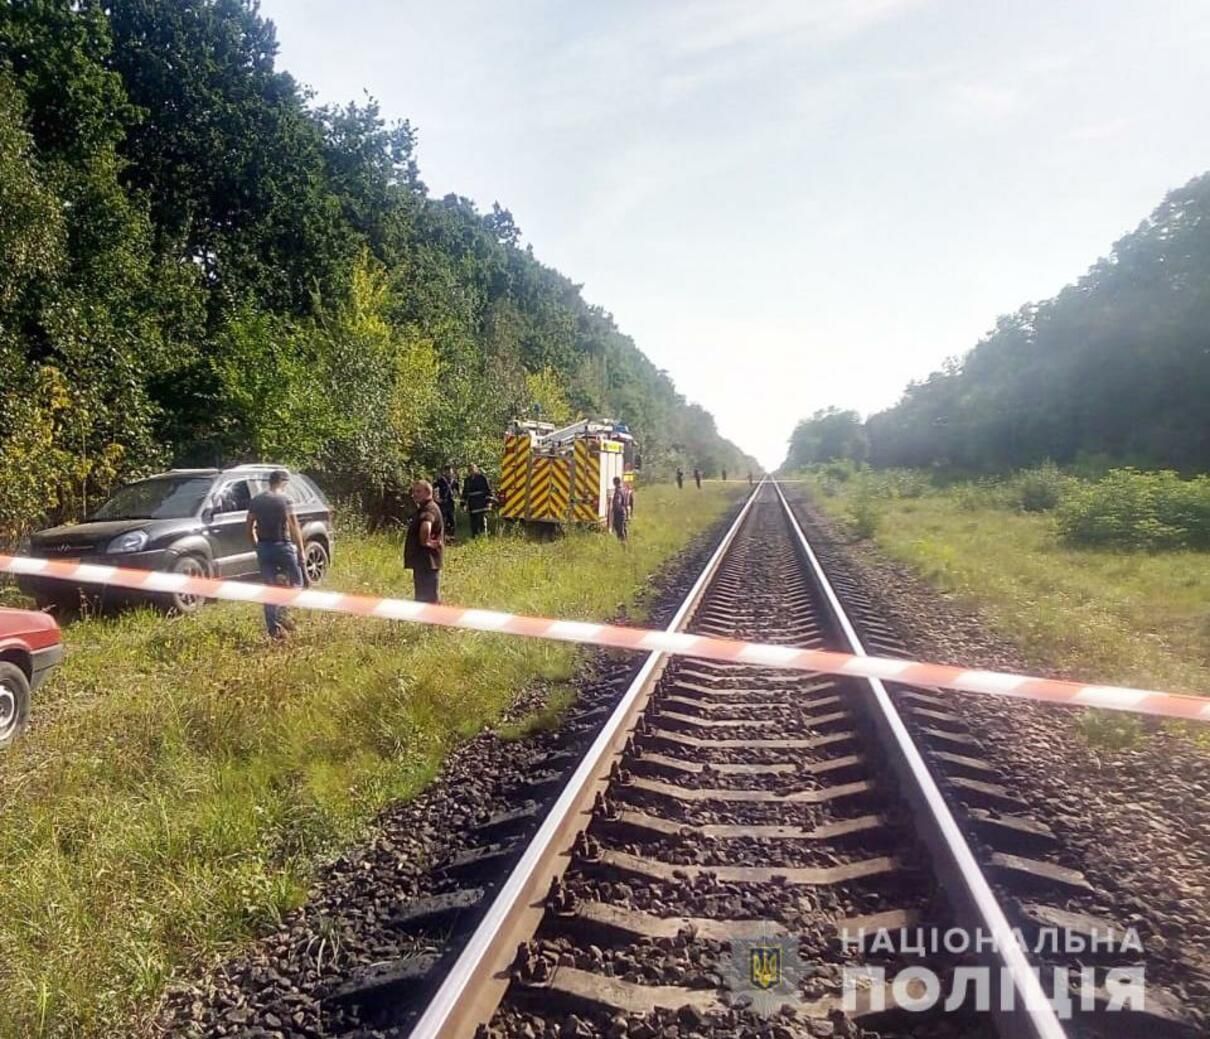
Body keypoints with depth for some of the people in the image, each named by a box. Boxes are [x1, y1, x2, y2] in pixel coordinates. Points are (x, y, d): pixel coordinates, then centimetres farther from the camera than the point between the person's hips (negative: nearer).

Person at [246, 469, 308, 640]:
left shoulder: (256, 501, 8)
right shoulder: (284, 500, -10)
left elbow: (249, 527, 11)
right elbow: (294, 528, -13)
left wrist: (257, 546, 20)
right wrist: (301, 550, -7)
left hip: (263, 548, 6)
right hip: (282, 546, -5)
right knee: (297, 581, 9)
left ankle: (273, 628, 11)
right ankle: (281, 612, -13)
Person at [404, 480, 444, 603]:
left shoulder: (429, 509, -18)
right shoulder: (422, 509, 16)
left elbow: (426, 526, -40)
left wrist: (426, 542, -26)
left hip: (427, 563, -11)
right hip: (422, 562, 11)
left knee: (428, 599, -8)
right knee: (422, 598, 18)